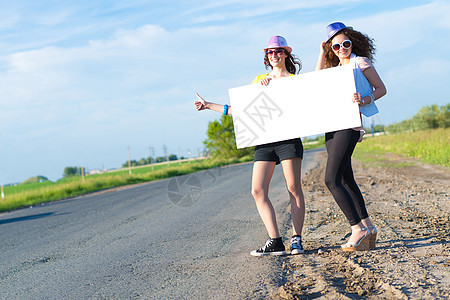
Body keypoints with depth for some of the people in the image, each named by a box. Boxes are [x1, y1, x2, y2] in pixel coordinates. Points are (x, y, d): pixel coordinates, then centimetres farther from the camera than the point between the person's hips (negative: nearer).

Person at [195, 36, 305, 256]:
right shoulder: (259, 80, 22)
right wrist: (209, 105, 22)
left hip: (287, 137, -4)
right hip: (263, 140, 4)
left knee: (293, 188, -9)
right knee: (258, 191, -8)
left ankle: (296, 239, -2)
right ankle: (275, 242, -7)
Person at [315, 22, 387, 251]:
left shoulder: (360, 62, 3)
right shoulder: (336, 68, 24)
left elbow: (381, 89, 1)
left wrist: (365, 100, -19)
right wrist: (323, 52, 13)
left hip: (349, 125, -8)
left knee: (332, 180, -17)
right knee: (346, 180, 9)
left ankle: (358, 229, -15)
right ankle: (367, 226, 15)